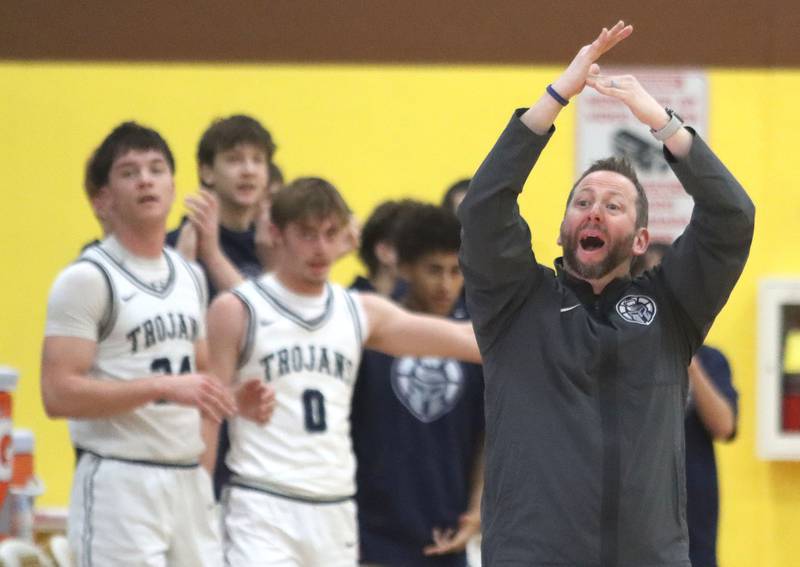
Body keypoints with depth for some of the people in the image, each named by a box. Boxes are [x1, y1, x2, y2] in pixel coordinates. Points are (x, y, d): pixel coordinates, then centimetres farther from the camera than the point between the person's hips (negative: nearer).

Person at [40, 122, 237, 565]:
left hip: (189, 483, 7)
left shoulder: (191, 277, 15)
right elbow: (58, 394, -17)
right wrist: (162, 387, -22)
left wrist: (204, 447, 9)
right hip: (120, 483, -7)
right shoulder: (88, 279, -8)